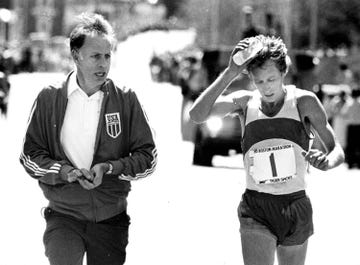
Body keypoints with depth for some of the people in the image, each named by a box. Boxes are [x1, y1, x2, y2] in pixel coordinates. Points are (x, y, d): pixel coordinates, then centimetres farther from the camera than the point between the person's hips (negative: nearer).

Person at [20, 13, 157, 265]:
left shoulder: (126, 99, 0)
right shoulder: (49, 99, 0)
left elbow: (148, 157, 1)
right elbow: (30, 155, 1)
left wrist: (109, 168, -15)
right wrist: (65, 172, -16)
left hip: (111, 218, 1)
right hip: (63, 216, -1)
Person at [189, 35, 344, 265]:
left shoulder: (304, 102, -3)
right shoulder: (245, 102, -1)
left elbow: (337, 151, -1)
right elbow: (197, 115, -16)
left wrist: (326, 162, -25)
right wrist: (230, 73, -20)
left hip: (297, 209, 1)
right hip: (256, 210, -1)